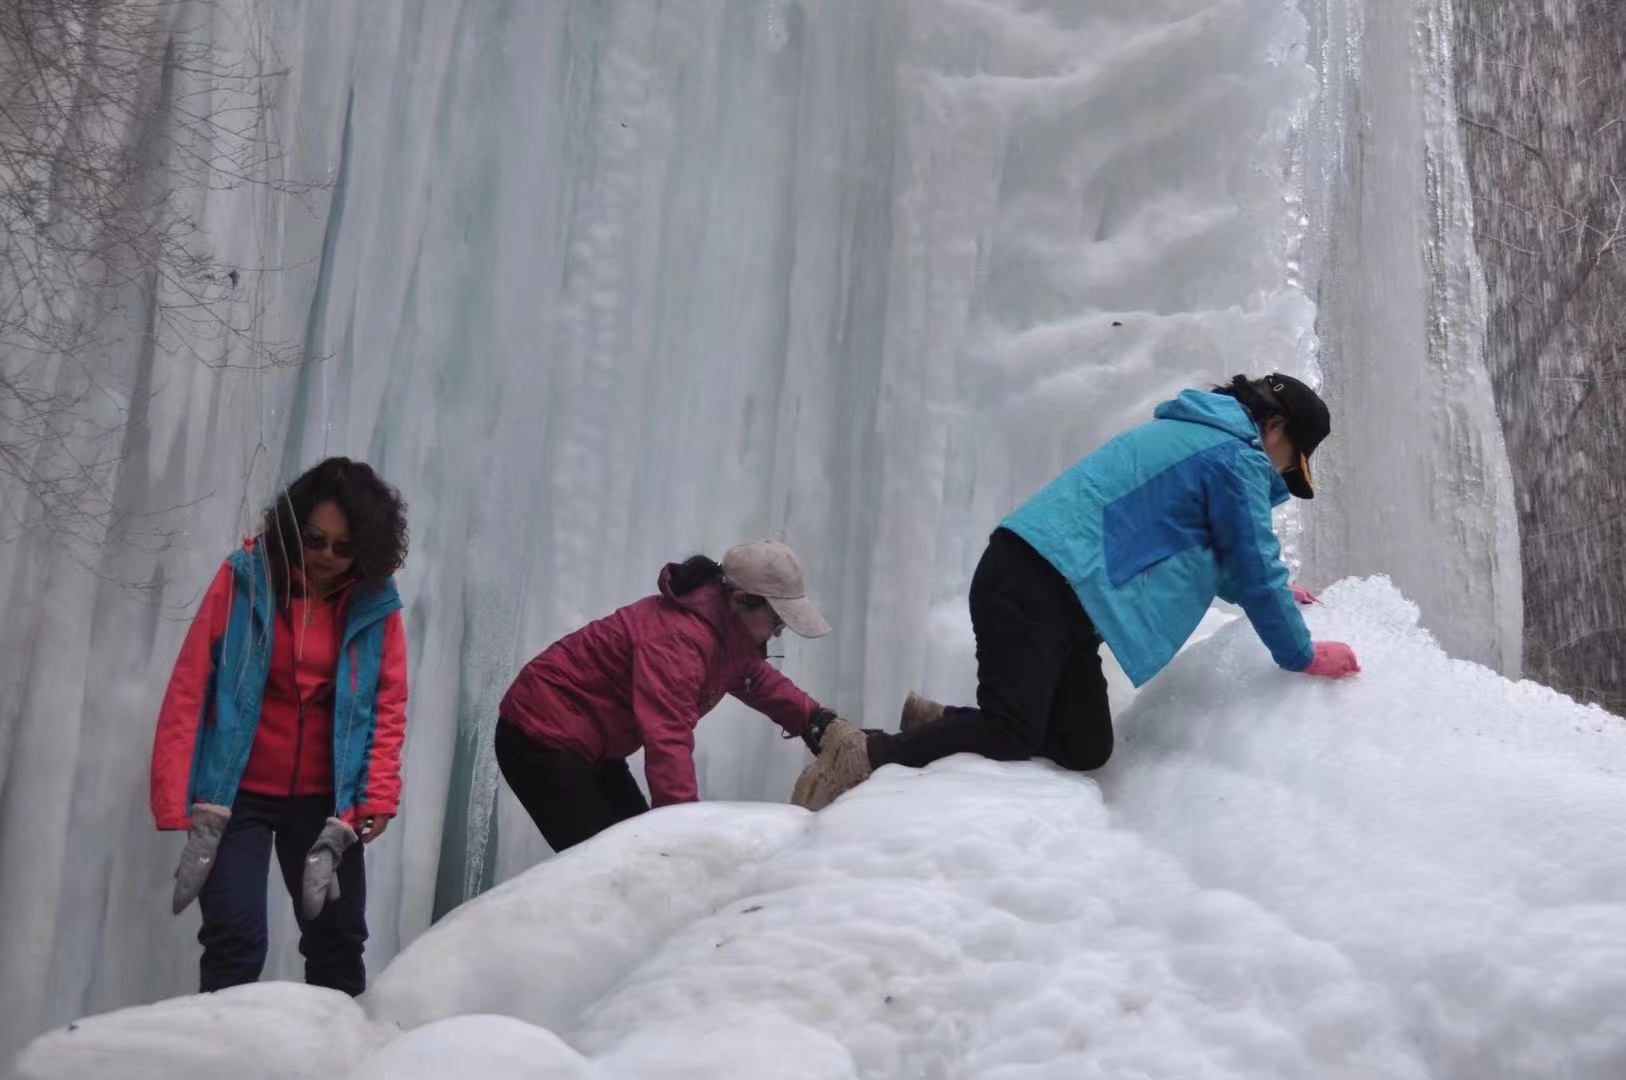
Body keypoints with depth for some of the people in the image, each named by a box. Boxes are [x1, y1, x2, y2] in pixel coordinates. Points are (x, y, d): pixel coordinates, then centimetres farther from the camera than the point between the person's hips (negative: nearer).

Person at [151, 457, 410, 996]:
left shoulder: (377, 606, -3)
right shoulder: (244, 580, -8)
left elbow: (387, 712, -4)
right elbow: (189, 692, -9)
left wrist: (367, 810, -15)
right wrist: (192, 812, -14)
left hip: (324, 802, 2)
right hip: (238, 795, -2)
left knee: (339, 944, 9)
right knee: (235, 939, -12)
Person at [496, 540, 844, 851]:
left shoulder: (729, 628, 1)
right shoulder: (679, 639, -31)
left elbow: (757, 677, 22)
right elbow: (668, 742, -41)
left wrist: (812, 717, 5)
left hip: (587, 742, 11)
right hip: (543, 737, -11)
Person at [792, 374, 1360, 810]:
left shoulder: (1195, 434, 27)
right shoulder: (1236, 457, -4)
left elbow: (1209, 557, 42)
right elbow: (1257, 569, -3)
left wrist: (1263, 590, 48)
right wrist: (1303, 655, 8)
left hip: (1049, 589, 10)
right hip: (1038, 590, -10)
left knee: (1085, 747, 3)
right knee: (1011, 737, -18)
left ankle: (937, 724, 9)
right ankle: (867, 753, -16)